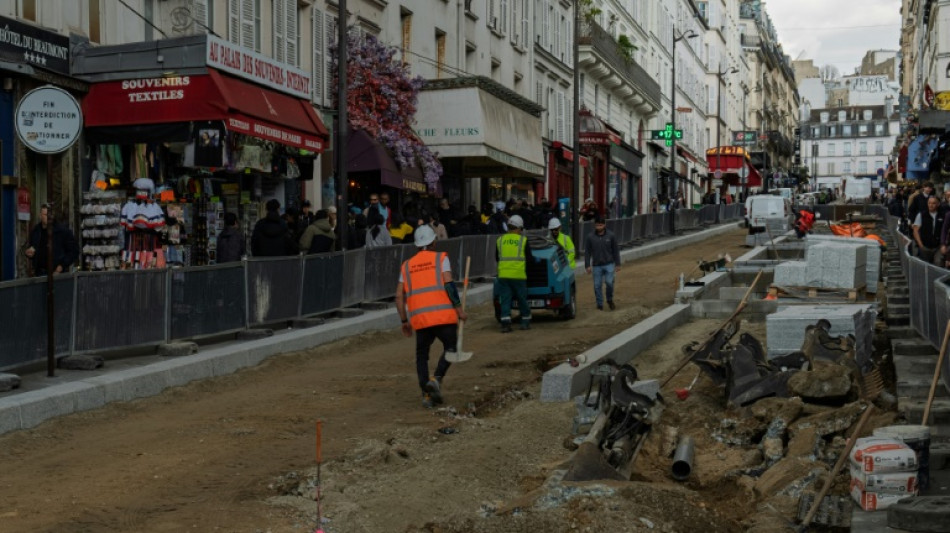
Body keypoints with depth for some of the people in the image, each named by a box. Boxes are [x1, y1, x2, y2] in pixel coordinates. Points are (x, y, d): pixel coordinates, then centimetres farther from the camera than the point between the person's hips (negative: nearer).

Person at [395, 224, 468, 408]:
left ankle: (426, 394, 6)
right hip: (444, 314, -3)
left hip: (419, 318, 3)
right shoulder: (441, 258, 7)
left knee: (421, 355, 15)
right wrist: (459, 308, -3)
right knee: (451, 348, 12)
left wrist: (404, 321, 20)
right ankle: (436, 379, -10)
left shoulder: (406, 265, 17)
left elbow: (399, 296, 12)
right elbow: (449, 284, -7)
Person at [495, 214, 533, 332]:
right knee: (522, 299, 11)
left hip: (503, 275, 2)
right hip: (519, 275, -2)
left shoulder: (500, 240, 6)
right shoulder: (523, 240, -2)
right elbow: (529, 258, 1)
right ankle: (526, 321, 20)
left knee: (505, 300, 4)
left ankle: (505, 323, -6)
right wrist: (535, 259, 24)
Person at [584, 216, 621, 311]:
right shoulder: (590, 237, -4)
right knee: (597, 285, 3)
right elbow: (587, 252, 1)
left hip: (609, 264, -1)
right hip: (596, 265, 1)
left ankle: (610, 300, 11)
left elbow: (616, 250, 3)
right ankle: (600, 305, 16)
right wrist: (587, 265, -2)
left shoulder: (610, 235, -3)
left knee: (609, 282, -14)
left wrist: (617, 264, 3)